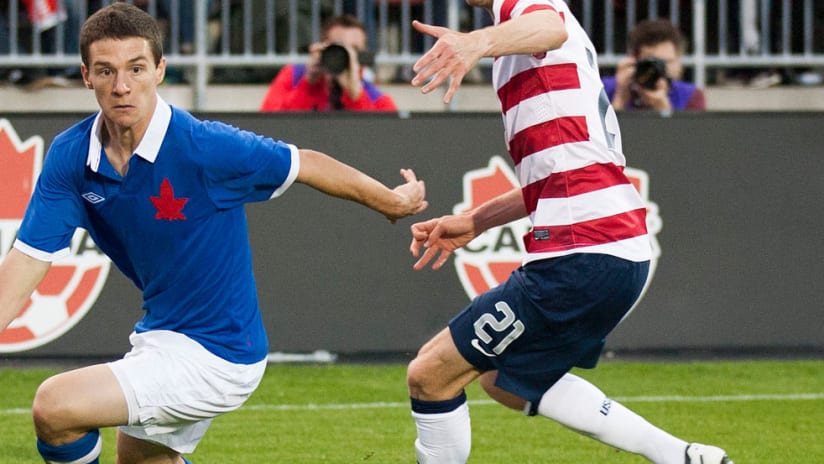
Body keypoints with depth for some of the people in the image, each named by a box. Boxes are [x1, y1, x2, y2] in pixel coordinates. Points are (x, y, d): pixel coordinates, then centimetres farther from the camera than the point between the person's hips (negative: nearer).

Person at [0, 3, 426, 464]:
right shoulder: (70, 157, -7)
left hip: (214, 356, -8)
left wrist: (392, 201, 5)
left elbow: (306, 164, -9)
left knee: (54, 407, -24)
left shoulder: (204, 147, -23)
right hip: (159, 336, 8)